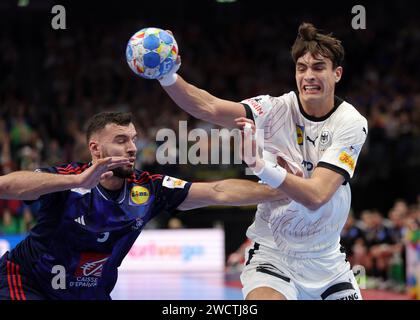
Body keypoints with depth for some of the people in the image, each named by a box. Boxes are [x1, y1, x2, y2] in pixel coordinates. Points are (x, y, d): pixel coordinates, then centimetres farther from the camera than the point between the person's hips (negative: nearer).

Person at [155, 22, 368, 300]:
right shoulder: (278, 109, -9)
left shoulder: (352, 123, -11)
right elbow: (210, 108, -26)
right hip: (271, 253, -2)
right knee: (263, 298, -26)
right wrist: (169, 78, -44)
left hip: (327, 259, 2)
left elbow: (316, 196, -24)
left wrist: (262, 167, -39)